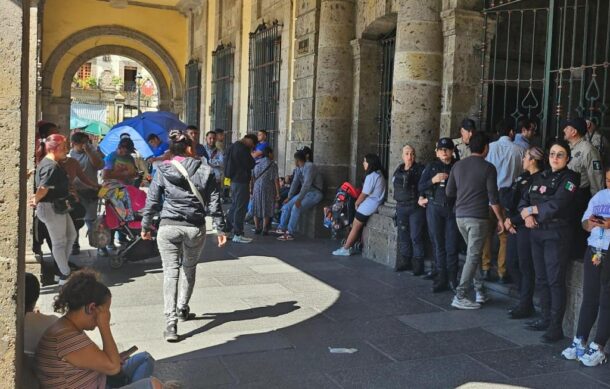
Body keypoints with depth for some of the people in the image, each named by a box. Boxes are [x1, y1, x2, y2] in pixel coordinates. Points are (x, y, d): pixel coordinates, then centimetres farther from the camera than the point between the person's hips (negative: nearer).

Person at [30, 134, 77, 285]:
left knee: (71, 235, 19)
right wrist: (36, 200, -13)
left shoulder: (48, 163, 13)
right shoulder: (51, 166, -22)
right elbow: (43, 188, -28)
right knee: (59, 242, 1)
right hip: (51, 208, -11)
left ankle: (63, 266, 30)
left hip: (58, 207, 11)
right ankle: (65, 275, 12)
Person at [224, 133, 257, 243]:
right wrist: (252, 158, 5)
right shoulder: (242, 149, -17)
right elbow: (250, 165, -15)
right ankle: (238, 234, 0)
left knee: (234, 206, 18)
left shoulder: (234, 146, 14)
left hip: (234, 180, 10)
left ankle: (226, 230, 23)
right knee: (241, 208, -4)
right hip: (242, 181, -10)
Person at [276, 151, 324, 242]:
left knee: (296, 208, -27)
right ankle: (281, 229, 9)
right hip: (305, 192, 9)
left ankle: (290, 234, -24)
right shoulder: (299, 169, 11)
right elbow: (295, 183, 12)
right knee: (286, 206, 3)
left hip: (314, 193, -9)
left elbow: (307, 184, -27)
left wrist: (299, 199, -30)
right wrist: (289, 197, 5)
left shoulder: (309, 167, -18)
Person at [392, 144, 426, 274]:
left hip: (416, 207, -5)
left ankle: (417, 264, 2)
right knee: (403, 235, 9)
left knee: (416, 236, -6)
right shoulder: (398, 170, 13)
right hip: (401, 207, 6)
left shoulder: (420, 169, -4)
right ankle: (404, 262, 19)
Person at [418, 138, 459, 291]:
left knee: (452, 245, -1)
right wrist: (433, 180, -12)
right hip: (434, 209, 1)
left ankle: (452, 278, 7)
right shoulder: (432, 166, 7)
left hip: (452, 209, -1)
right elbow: (420, 187, 3)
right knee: (438, 244, 3)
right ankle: (441, 278, 7)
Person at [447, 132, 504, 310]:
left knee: (474, 254, 18)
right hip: (478, 217, -6)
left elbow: (449, 192, 11)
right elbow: (493, 197, -9)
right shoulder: (488, 168, -8)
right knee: (473, 257, -2)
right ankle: (460, 297, -4)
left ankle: (480, 292, 21)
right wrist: (500, 219, 0)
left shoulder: (458, 165, 6)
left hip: (460, 216, 6)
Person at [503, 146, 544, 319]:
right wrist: (508, 219, -4)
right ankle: (525, 300, 25)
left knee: (525, 267, 0)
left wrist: (513, 220, -9)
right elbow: (509, 201, 10)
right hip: (515, 226, 8)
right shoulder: (523, 177, 14)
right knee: (513, 265, 12)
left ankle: (525, 306, 11)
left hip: (527, 227, -8)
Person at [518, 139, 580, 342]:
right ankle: (546, 319, 22)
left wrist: (531, 209, -6)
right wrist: (527, 215, -9)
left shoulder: (570, 179, -4)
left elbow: (556, 205, -17)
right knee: (541, 279, 11)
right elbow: (523, 201, 11)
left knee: (555, 280, -5)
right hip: (537, 233, 6)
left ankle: (556, 326, 1)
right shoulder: (540, 177, 16)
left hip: (556, 234, -6)